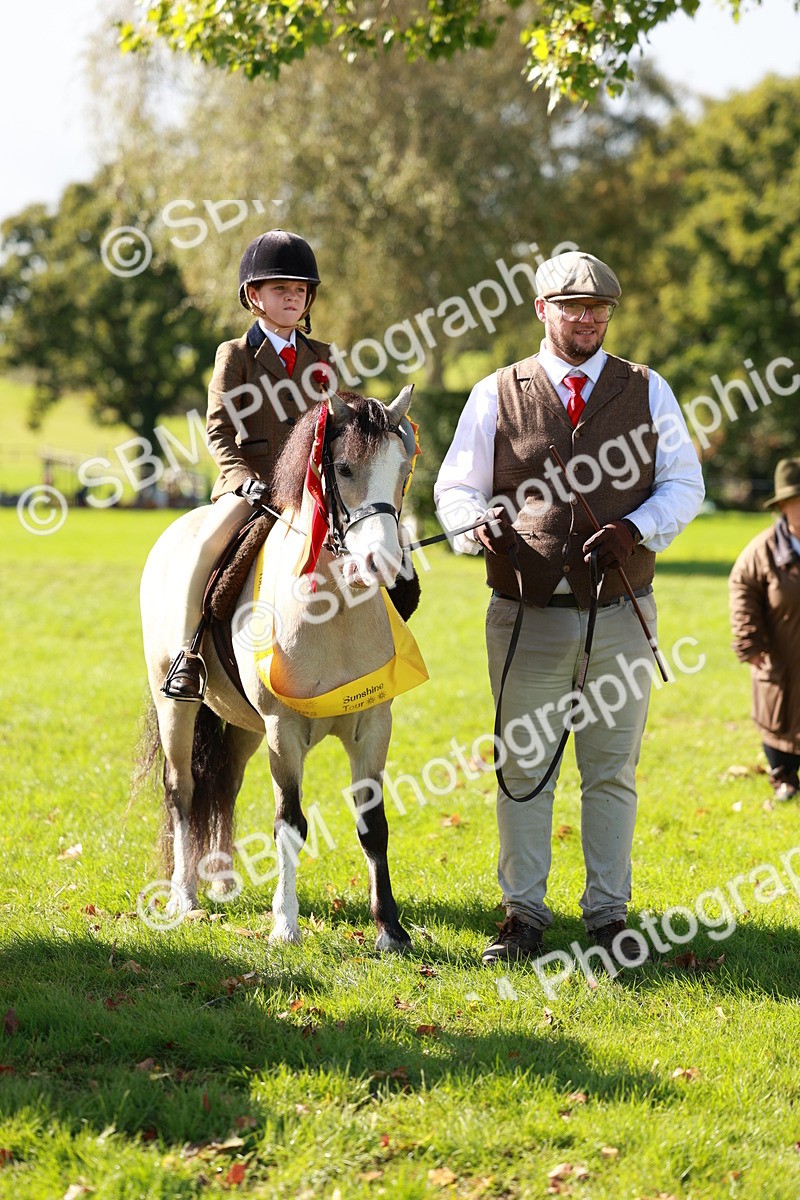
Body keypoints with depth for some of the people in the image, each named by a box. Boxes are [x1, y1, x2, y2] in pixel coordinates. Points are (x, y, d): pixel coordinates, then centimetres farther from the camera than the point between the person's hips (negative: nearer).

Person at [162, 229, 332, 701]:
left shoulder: (321, 357, 14)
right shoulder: (235, 355, 4)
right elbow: (219, 430, -2)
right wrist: (245, 480, -16)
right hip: (249, 480, -3)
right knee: (208, 542, -29)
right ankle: (190, 648, -18)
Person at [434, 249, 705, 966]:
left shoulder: (648, 391, 6)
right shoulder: (495, 396, 4)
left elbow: (684, 484, 5)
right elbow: (455, 488, 4)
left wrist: (636, 529, -14)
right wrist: (480, 524, -19)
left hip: (621, 612, 1)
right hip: (528, 612, -1)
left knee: (613, 769, 8)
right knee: (523, 765, 5)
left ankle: (609, 913, 18)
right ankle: (523, 913, 15)